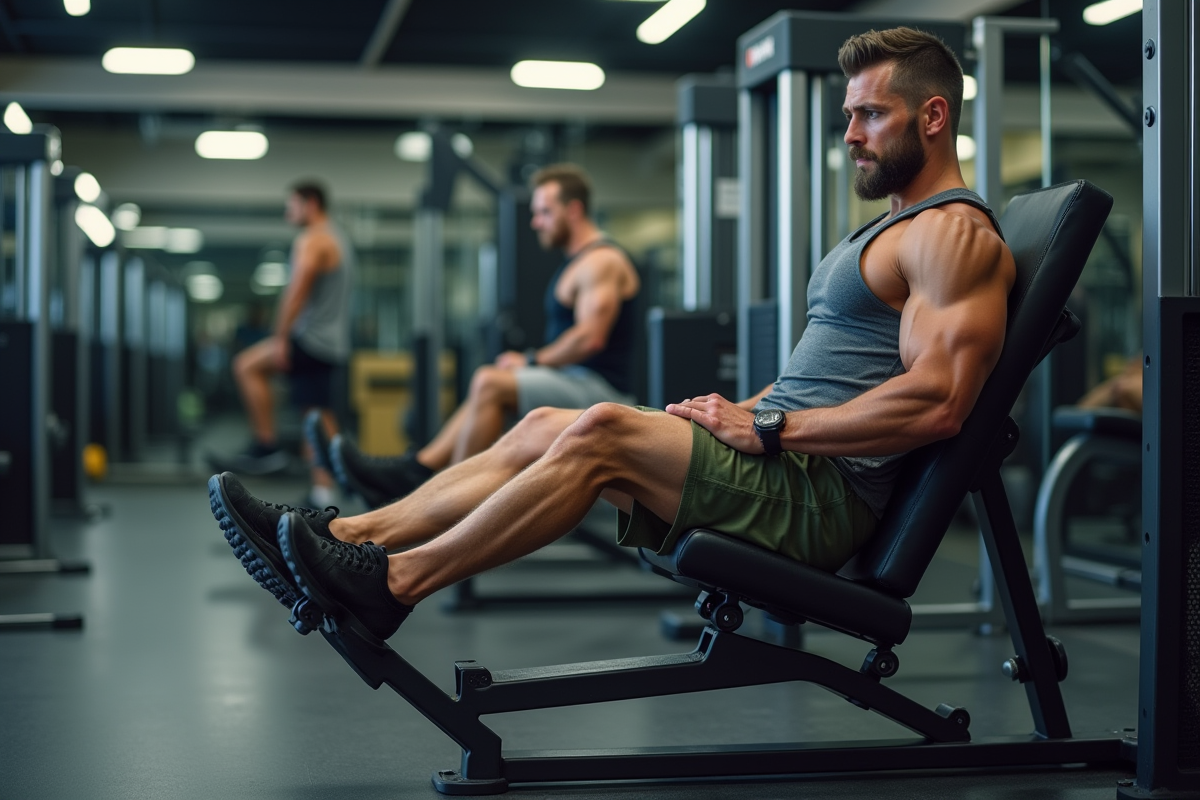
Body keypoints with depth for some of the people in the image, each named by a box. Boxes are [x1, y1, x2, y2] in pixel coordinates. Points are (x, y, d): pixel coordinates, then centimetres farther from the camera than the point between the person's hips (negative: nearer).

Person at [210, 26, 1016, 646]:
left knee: (605, 432, -25)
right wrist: (744, 411, 9)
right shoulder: (889, 227, 23)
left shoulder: (955, 235, -10)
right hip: (788, 467, 10)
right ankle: (345, 538, -6)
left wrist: (769, 428, -18)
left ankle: (395, 583, -21)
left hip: (826, 495, -10)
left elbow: (936, 402, -22)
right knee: (544, 428, -1)